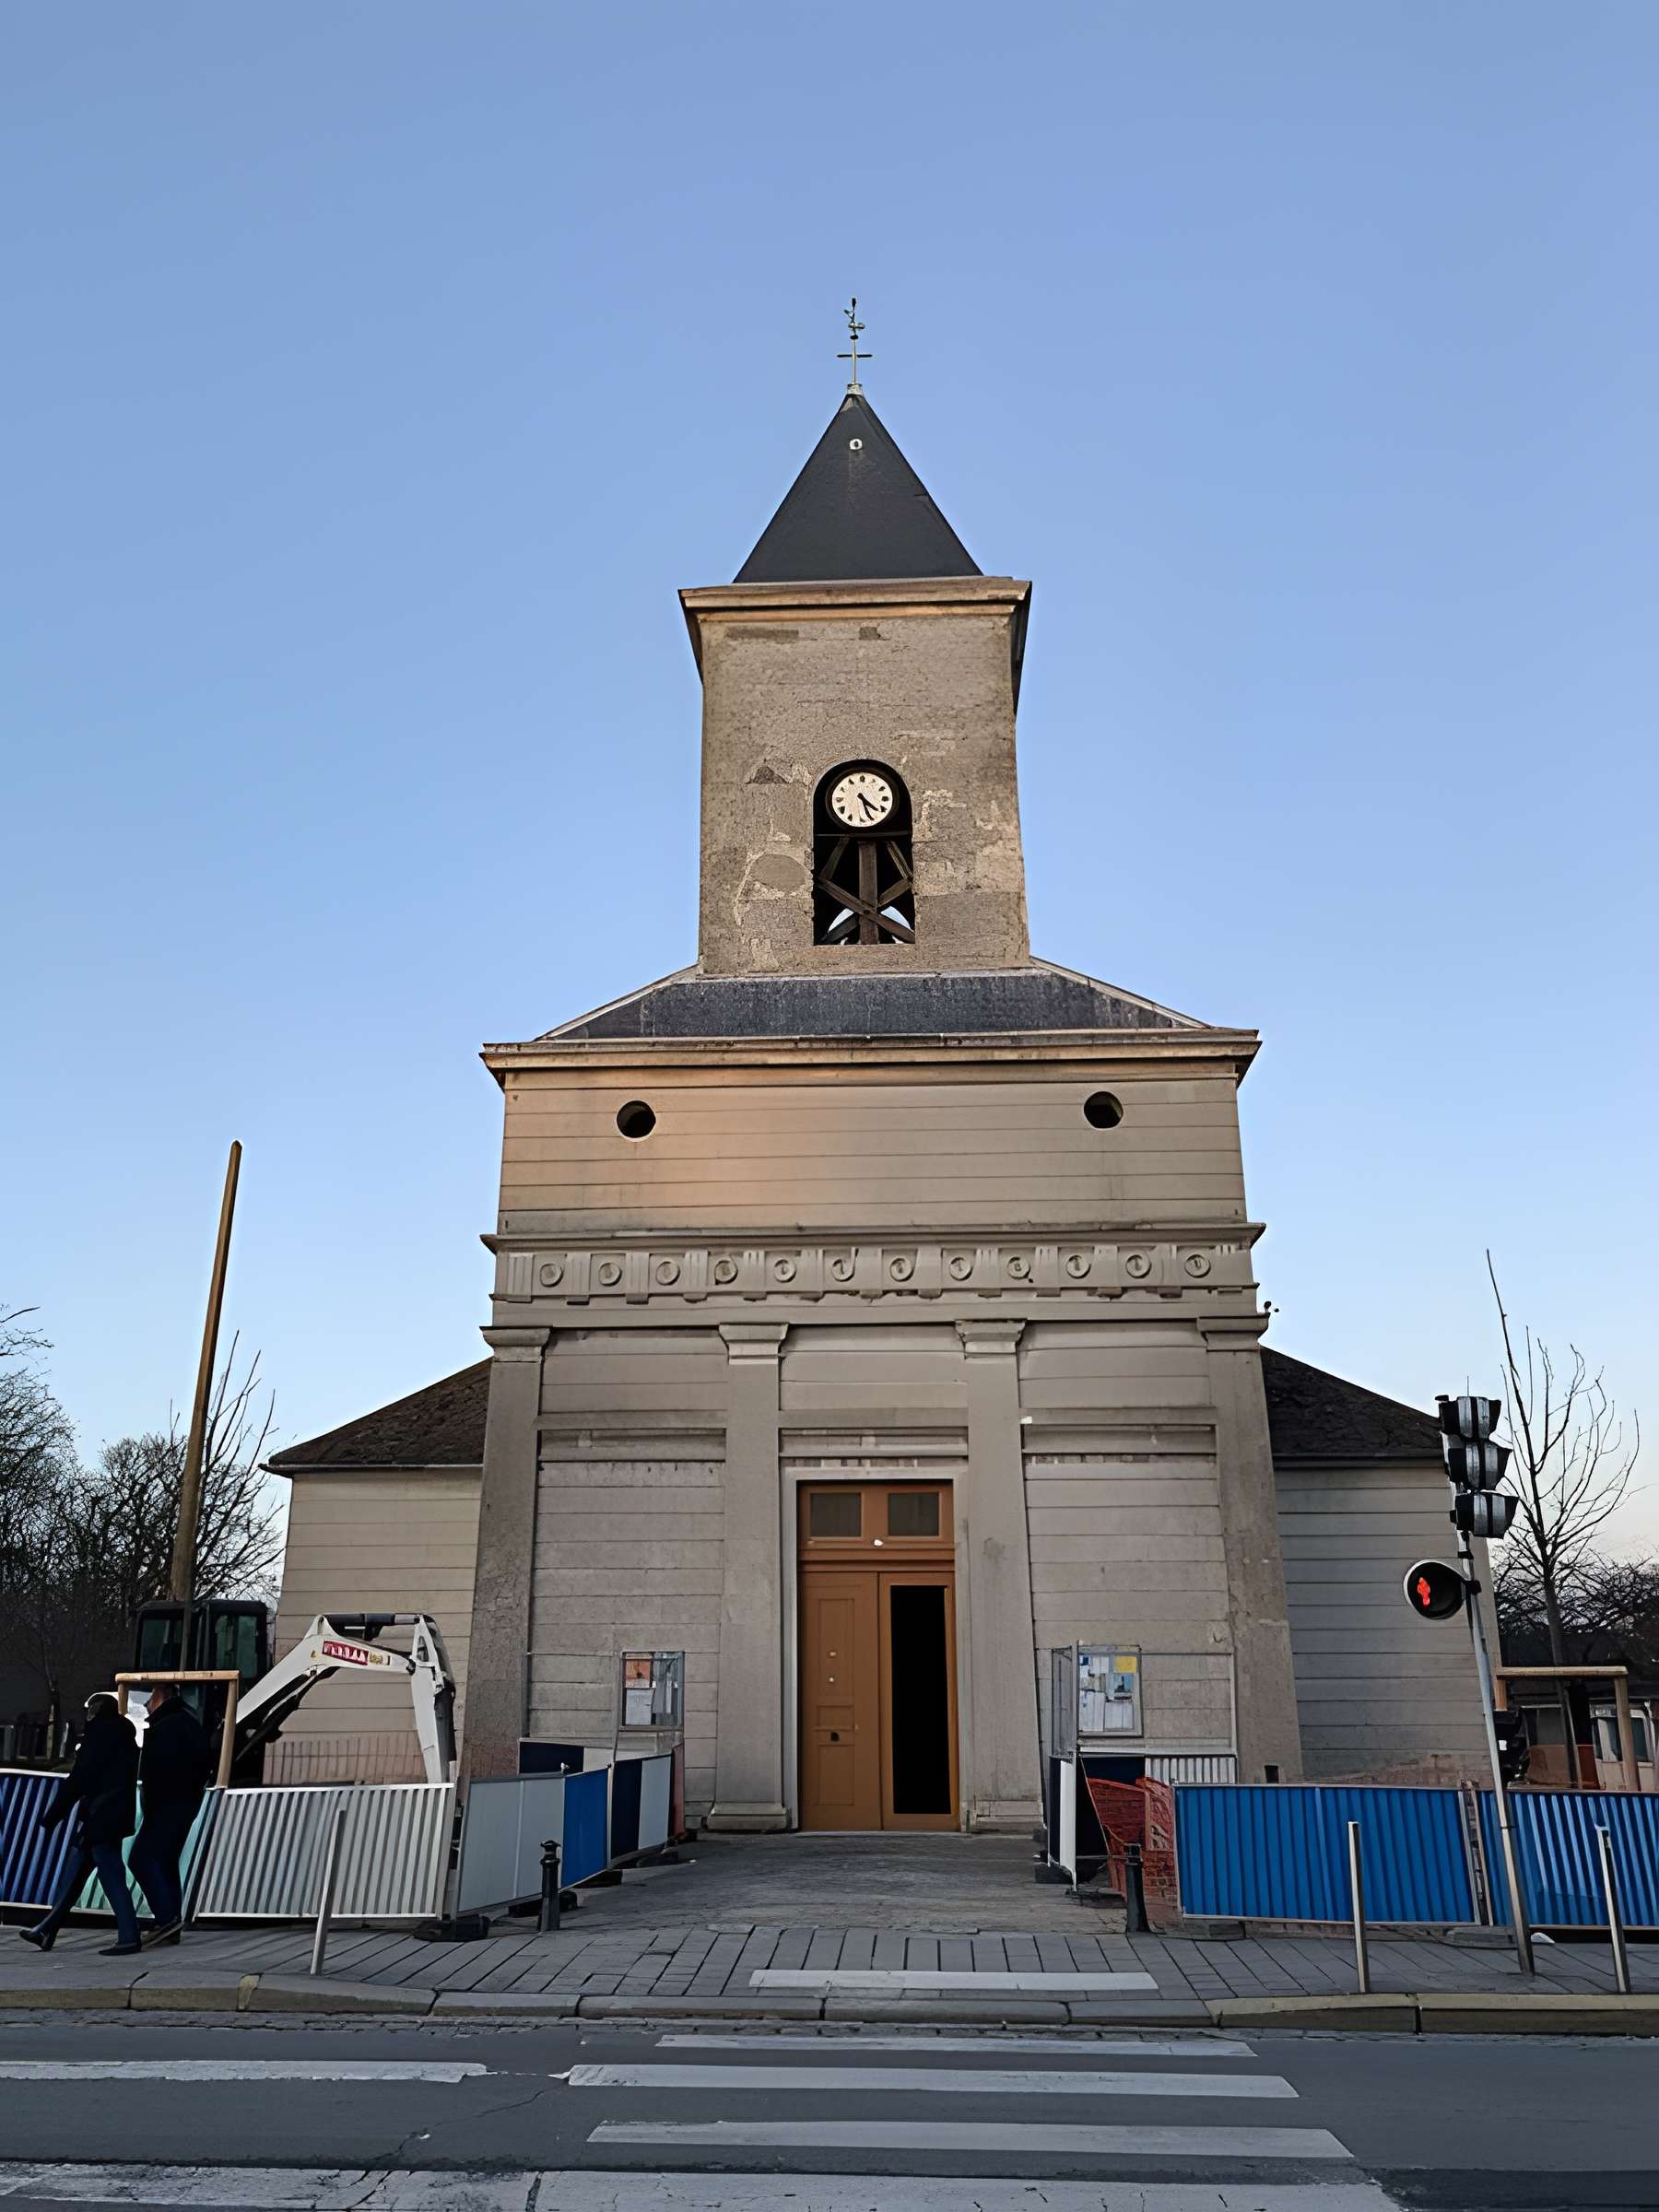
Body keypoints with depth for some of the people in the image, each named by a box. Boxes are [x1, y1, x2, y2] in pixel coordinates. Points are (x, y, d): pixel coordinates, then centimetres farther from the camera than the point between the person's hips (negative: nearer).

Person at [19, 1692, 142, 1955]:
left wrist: (51, 1817, -8)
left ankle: (129, 1937, -6)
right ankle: (46, 1932, 25)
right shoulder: (124, 1738, 15)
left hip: (99, 1819, -10)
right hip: (115, 1814, 10)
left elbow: (78, 1780, -15)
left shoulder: (100, 1735, -13)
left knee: (111, 1876, -7)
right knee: (73, 1876, 17)